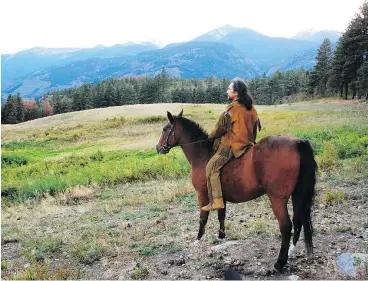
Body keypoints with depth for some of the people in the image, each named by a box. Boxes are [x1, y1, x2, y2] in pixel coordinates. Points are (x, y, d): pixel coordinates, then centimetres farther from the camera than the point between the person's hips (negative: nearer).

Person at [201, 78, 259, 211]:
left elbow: (220, 128, -8)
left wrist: (211, 136, 11)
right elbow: (256, 126, 18)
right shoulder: (252, 108, 10)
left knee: (211, 167, -11)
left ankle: (216, 201, -20)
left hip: (232, 145, -9)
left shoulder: (232, 109, -13)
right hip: (248, 144, 10)